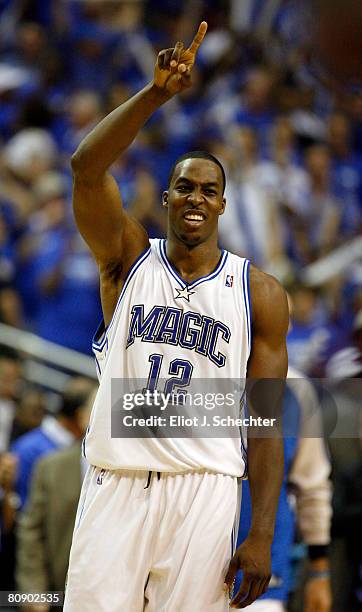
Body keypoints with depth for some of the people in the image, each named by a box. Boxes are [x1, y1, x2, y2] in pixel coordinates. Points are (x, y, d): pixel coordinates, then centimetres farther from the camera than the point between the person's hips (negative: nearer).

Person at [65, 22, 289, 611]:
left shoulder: (260, 294, 7)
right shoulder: (129, 259, 7)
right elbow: (86, 166, -11)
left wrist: (261, 536, -5)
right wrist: (158, 92, -23)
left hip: (203, 494, 0)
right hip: (115, 483, 0)